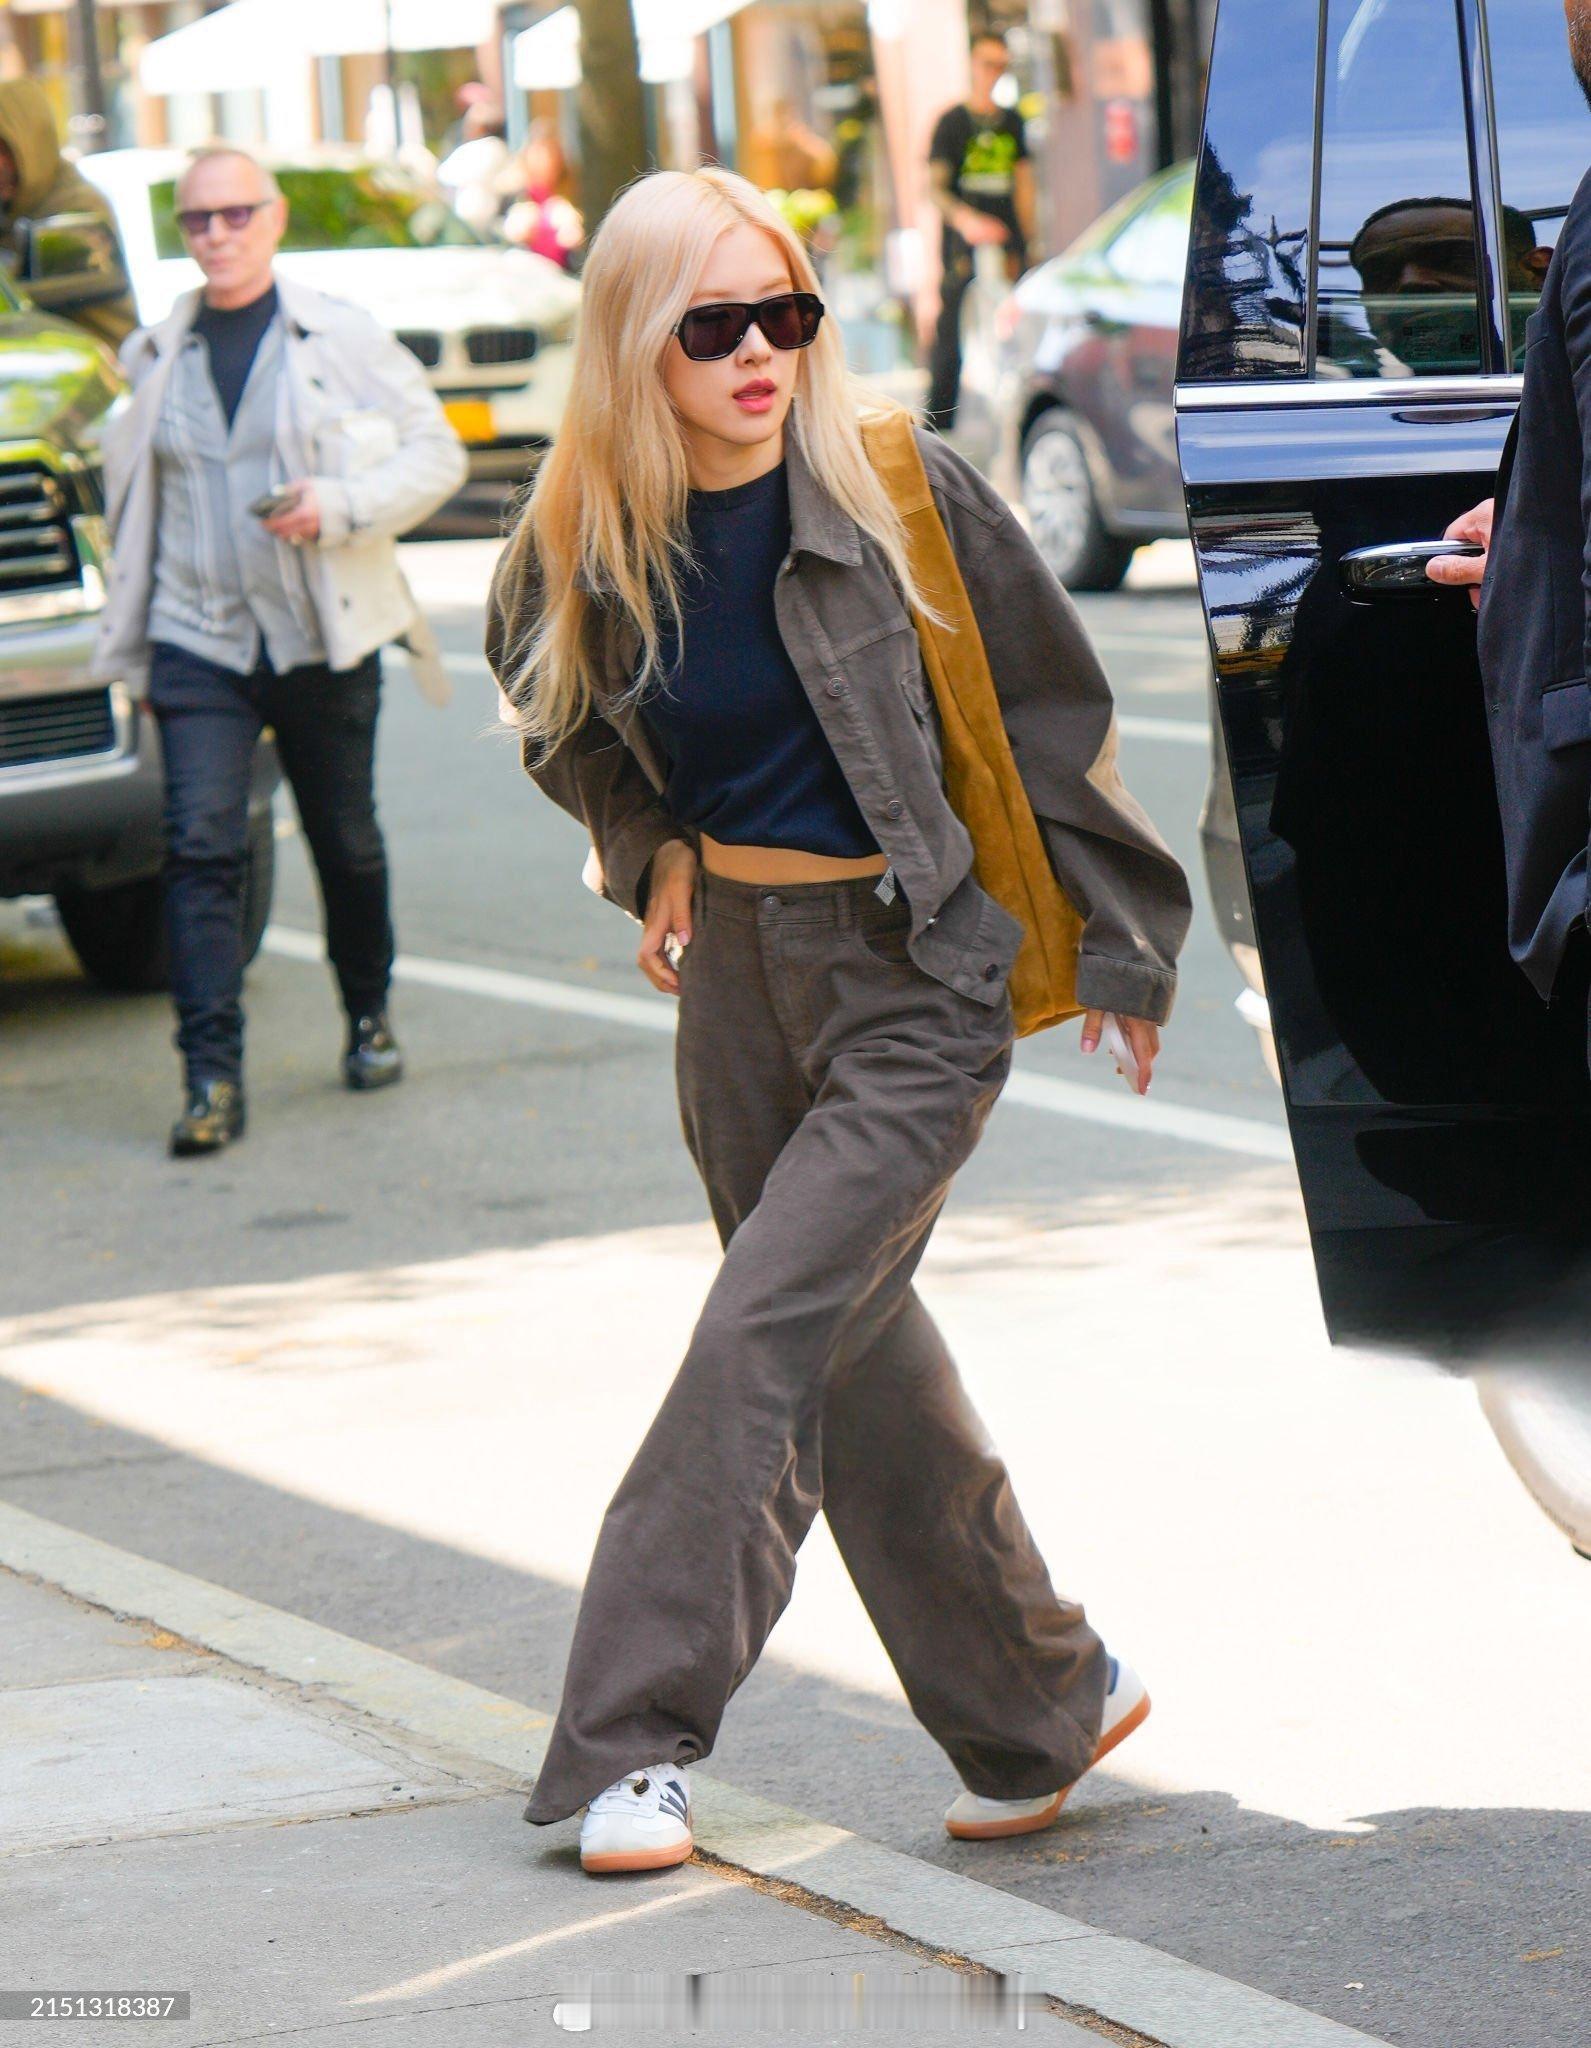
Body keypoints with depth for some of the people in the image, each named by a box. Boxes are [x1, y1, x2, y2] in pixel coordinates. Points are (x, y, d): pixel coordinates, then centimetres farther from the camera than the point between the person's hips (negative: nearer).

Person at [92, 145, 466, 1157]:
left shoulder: (343, 337, 0)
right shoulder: (157, 355, 9)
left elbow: (437, 453, 0)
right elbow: (132, 493, 19)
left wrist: (340, 505, -16)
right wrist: (127, 627, 13)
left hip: (324, 637, -1)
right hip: (197, 643, 1)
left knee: (347, 843, 10)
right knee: (201, 845, -12)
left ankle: (370, 1018, 35)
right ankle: (213, 1077, -16)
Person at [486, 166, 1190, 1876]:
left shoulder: (901, 496, -13)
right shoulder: (585, 542, -3)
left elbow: (1053, 713, -2)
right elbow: (560, 720, 20)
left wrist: (1116, 941, 3)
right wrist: (654, 851, 6)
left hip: (920, 980, -5)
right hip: (735, 970, 5)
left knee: (766, 1335, -15)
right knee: (858, 1357, 12)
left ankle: (635, 1739, -11)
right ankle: (1041, 1711, 28)